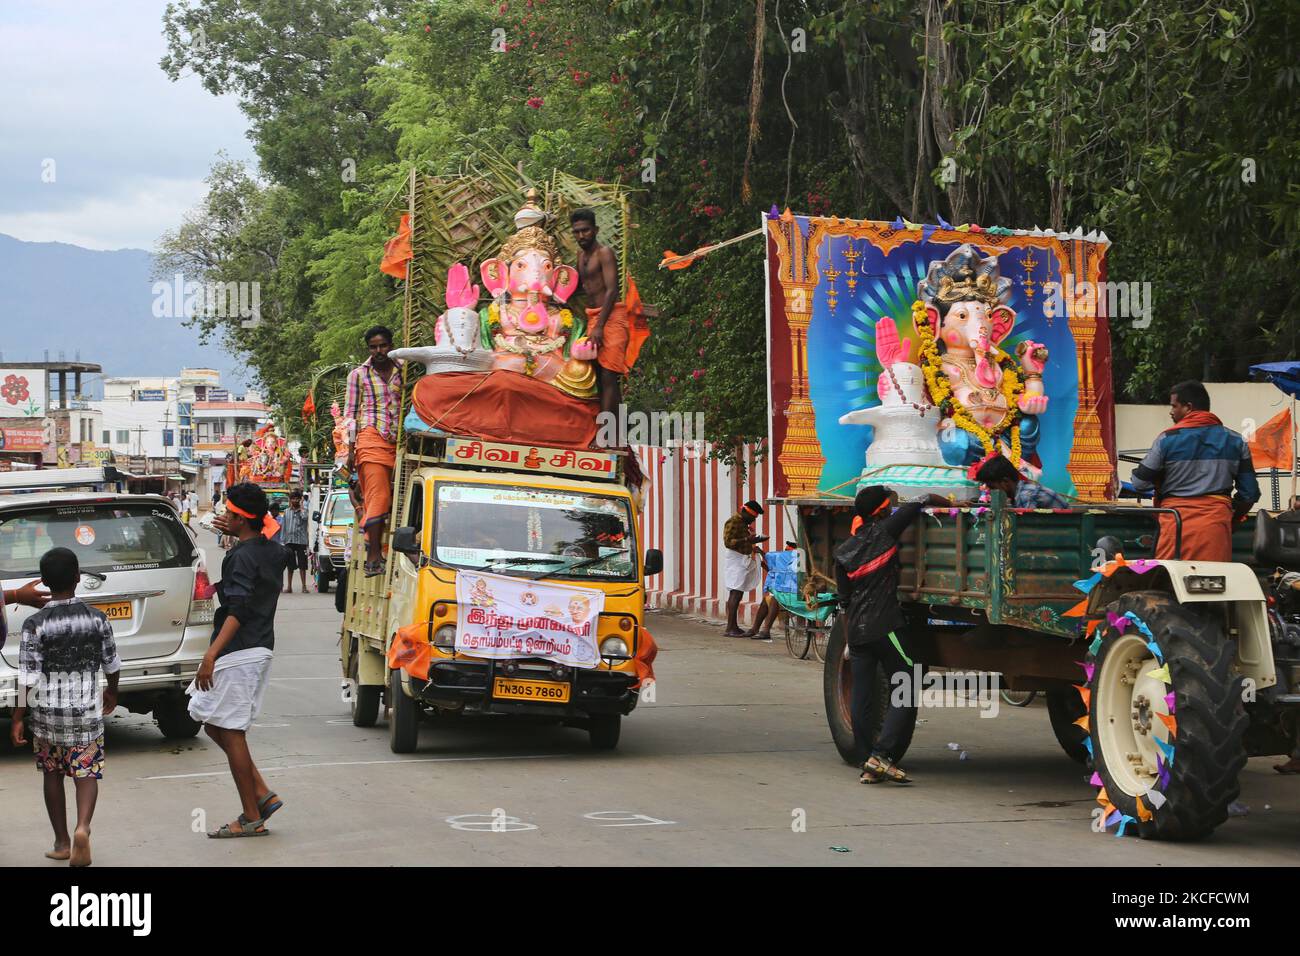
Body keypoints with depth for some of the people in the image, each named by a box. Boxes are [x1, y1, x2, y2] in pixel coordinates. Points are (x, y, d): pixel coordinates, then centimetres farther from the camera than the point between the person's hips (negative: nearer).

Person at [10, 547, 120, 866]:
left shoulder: (35, 624, -10)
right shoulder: (97, 619, -3)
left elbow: (28, 678, -11)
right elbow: (111, 663, 9)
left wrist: (18, 717, -2)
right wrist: (112, 692, 28)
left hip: (47, 711, 0)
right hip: (87, 709, 0)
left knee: (53, 775, 14)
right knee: (86, 773, 3)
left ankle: (62, 842, 19)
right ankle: (82, 828, -21)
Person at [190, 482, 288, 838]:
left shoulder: (241, 557, -15)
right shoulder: (273, 552, 11)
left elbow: (238, 611, -25)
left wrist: (211, 655, -30)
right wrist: (237, 535, 30)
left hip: (239, 653, -10)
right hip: (261, 648, 10)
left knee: (230, 731, -2)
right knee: (214, 724, 17)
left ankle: (252, 818, 2)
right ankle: (263, 795, 12)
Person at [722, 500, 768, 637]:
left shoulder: (744, 523, 18)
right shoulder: (733, 522, -12)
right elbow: (728, 542, -21)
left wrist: (755, 540, 14)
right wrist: (747, 540, -28)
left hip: (743, 562, 10)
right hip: (735, 560, -10)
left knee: (736, 594, 10)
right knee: (736, 594, -13)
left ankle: (733, 626, 13)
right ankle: (730, 628, -15)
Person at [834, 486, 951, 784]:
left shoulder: (843, 552, 11)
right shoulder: (885, 531, -2)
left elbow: (844, 601, 15)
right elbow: (924, 500, 5)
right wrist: (955, 506, 21)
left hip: (856, 630, 6)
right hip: (886, 627, -6)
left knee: (862, 698, 7)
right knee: (905, 693, -2)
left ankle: (869, 764, 8)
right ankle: (882, 756, -13)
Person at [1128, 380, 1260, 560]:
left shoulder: (1167, 439, -2)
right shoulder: (1235, 441, 8)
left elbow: (1140, 484, 0)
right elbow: (1250, 492, 10)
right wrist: (1234, 516, 26)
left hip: (1177, 523, -3)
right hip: (1217, 522, 3)